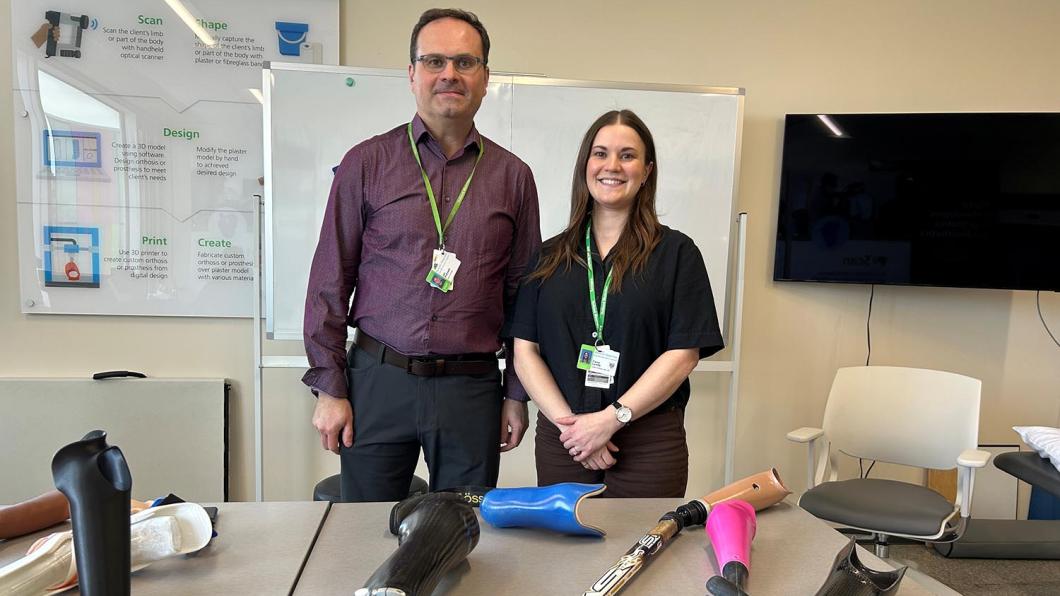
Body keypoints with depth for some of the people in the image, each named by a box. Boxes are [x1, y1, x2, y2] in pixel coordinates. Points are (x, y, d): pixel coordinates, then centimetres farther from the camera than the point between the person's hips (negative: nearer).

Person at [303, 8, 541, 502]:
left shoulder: (512, 176, 6)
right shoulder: (367, 163, 2)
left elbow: (523, 292, 8)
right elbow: (330, 281, 2)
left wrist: (517, 394, 6)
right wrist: (329, 388, -1)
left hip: (471, 387, 1)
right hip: (377, 381, 0)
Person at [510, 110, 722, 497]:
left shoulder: (676, 252, 1)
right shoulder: (549, 256, 9)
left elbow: (684, 354, -7)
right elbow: (525, 352, 3)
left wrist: (611, 419, -13)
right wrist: (567, 421, -10)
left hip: (649, 444, -2)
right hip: (561, 441, 2)